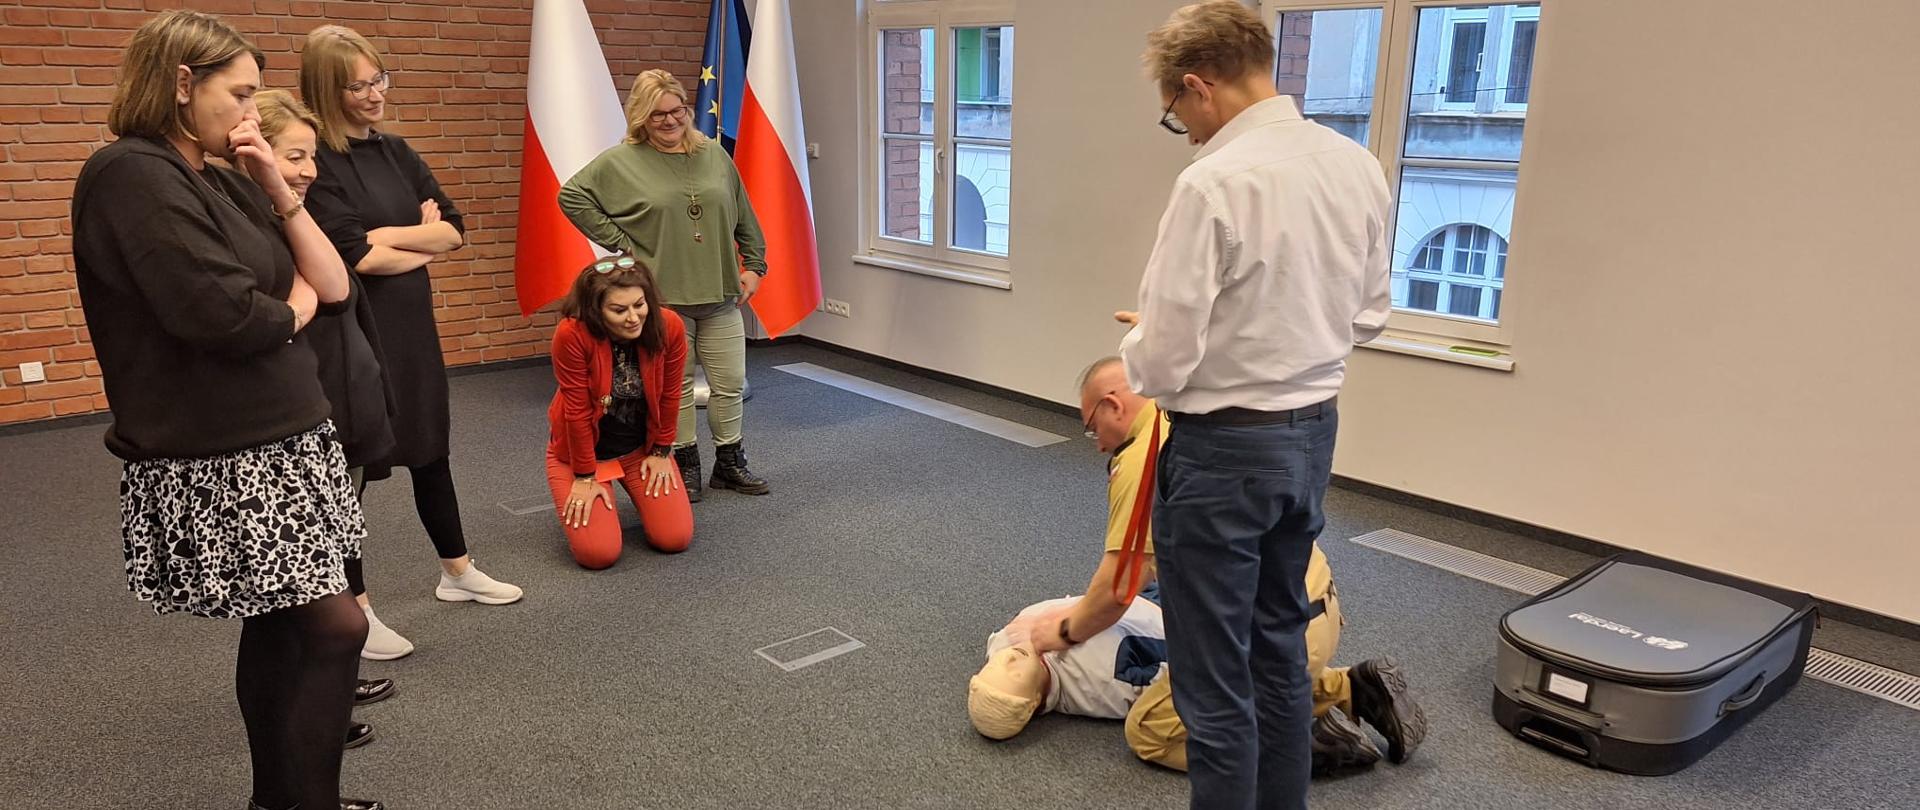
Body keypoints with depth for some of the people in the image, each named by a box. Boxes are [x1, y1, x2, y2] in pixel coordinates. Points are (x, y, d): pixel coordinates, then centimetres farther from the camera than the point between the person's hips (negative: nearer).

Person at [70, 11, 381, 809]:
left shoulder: (221, 182, 12)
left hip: (279, 440, 9)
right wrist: (293, 309, -5)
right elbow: (223, 316, -25)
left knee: (280, 626, 14)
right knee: (334, 625, -7)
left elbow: (331, 285, 8)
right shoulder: (132, 175, -15)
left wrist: (277, 189, -2)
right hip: (219, 462, -8)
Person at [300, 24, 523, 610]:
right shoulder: (316, 162, -14)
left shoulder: (395, 151, 8)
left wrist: (387, 235, -12)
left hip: (411, 322, 8)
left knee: (430, 449, 18)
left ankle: (457, 572, 35)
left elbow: (454, 229, 3)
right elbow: (355, 257, -21)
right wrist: (422, 243, -6)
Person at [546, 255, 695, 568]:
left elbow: (669, 395, -7)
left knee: (675, 539, -7)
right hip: (582, 448, -3)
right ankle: (577, 503, 21)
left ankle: (641, 489, 26)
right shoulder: (572, 335, -30)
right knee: (599, 553, -13)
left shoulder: (669, 326, -21)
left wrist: (661, 452, 0)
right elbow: (577, 410, -22)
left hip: (642, 446, 3)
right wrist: (585, 478, -14)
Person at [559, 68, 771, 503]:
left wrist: (754, 265, 9)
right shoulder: (620, 161, -4)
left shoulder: (715, 156, 7)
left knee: (730, 383, 8)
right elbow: (571, 196, -2)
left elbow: (744, 219, 13)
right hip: (663, 299, -3)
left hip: (720, 294, 3)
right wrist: (619, 242, -5)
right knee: (676, 386, 7)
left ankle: (730, 463, 24)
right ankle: (685, 465, 22)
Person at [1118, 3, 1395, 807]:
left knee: (1214, 679, 6)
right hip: (1313, 433, 8)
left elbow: (1162, 364, -20)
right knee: (1280, 647, 23)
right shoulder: (1357, 165, 2)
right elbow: (1368, 314, 11)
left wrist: (1138, 339, 2)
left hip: (1223, 450, -8)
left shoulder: (1214, 182, -22)